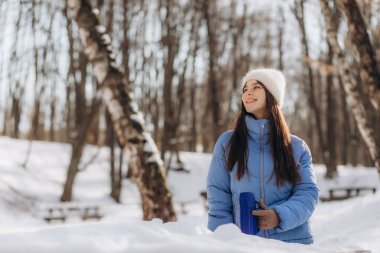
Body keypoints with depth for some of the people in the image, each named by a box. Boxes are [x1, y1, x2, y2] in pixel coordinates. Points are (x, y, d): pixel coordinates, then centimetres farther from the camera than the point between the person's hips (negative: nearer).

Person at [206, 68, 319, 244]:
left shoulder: (297, 147, 4)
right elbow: (218, 201, 0)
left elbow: (308, 192, -3)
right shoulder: (227, 143, 3)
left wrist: (280, 216, -20)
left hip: (293, 241, 1)